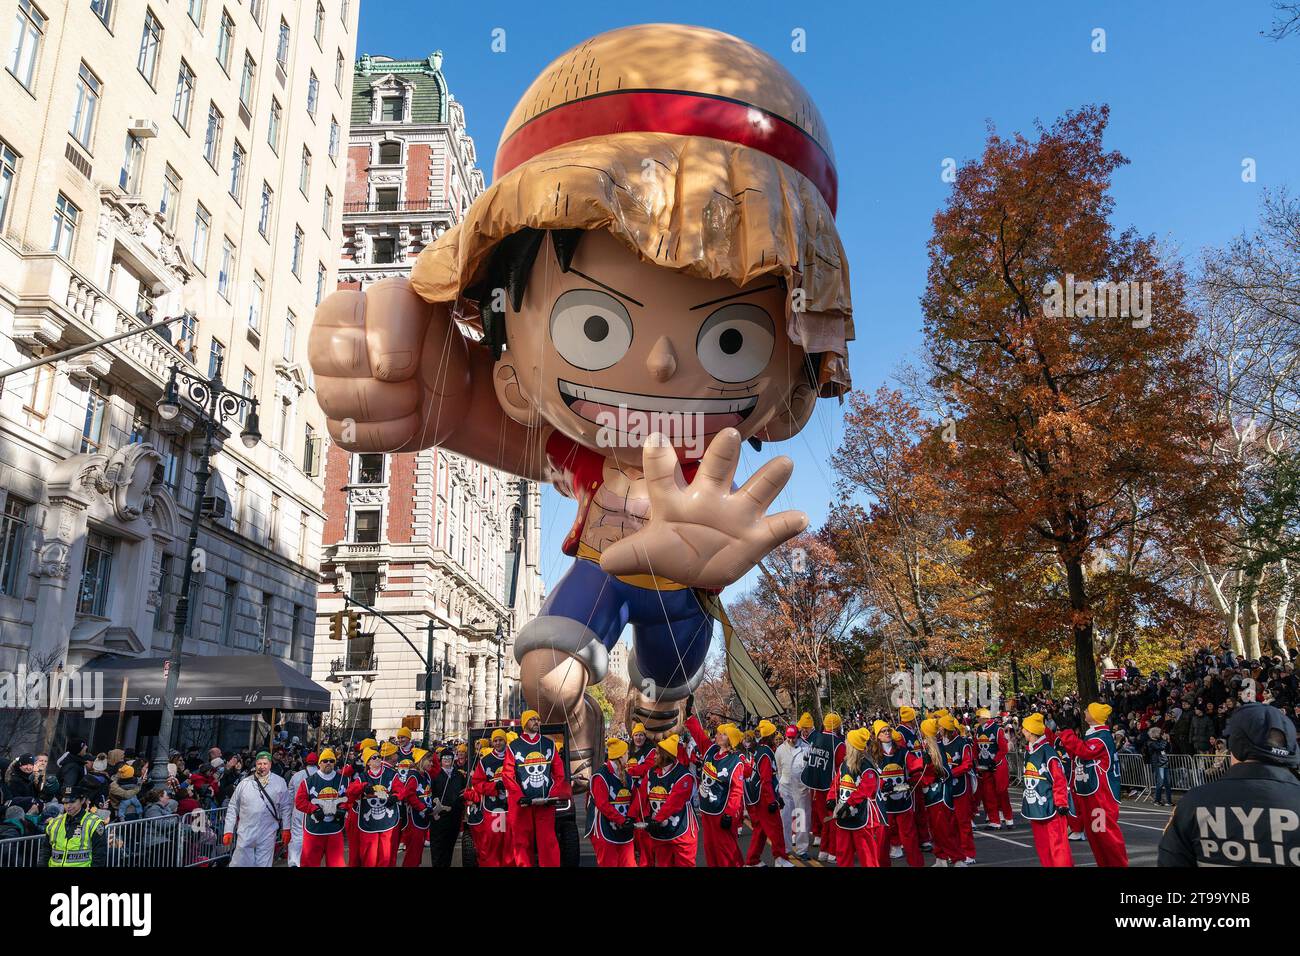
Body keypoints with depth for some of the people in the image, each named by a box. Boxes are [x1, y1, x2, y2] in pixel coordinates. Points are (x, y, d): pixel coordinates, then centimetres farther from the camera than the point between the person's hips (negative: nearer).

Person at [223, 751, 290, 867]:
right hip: (245, 834, 0)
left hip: (268, 835, 0)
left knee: (264, 864, 7)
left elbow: (285, 807, 6)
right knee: (239, 863, 3)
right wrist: (228, 831, 2)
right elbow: (233, 807, 6)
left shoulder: (280, 782, 0)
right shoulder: (245, 783, 1)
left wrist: (286, 829, 4)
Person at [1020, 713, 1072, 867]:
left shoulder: (1048, 752, -18)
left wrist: (1062, 803, -15)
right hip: (1034, 806, 9)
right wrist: (1026, 799, 23)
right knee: (1041, 844, 16)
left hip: (1050, 806, -9)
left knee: (1057, 843, -6)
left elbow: (1059, 779, -16)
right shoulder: (1028, 752, 8)